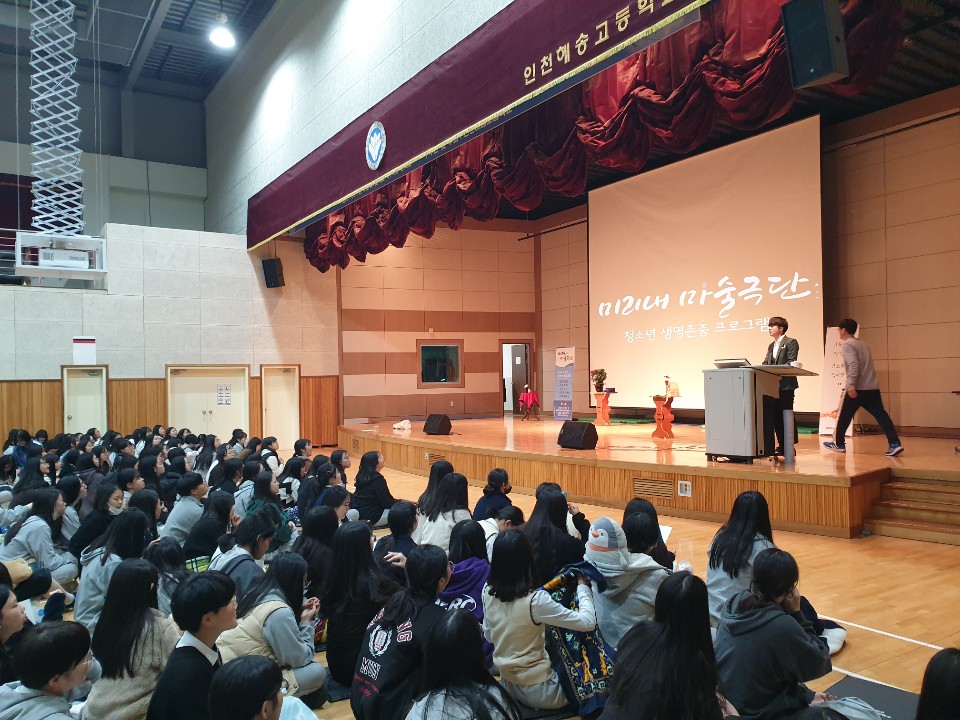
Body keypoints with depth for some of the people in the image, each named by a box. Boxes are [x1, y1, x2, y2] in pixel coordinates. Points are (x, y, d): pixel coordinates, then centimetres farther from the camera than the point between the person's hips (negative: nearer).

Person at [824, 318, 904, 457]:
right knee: (880, 414, -1)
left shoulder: (847, 345, -8)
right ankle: (895, 443, -13)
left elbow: (853, 365, -22)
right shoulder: (862, 343, 19)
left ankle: (839, 444, 19)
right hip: (872, 387, 8)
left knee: (844, 416, 8)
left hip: (857, 388, -8)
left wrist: (851, 385, -28)